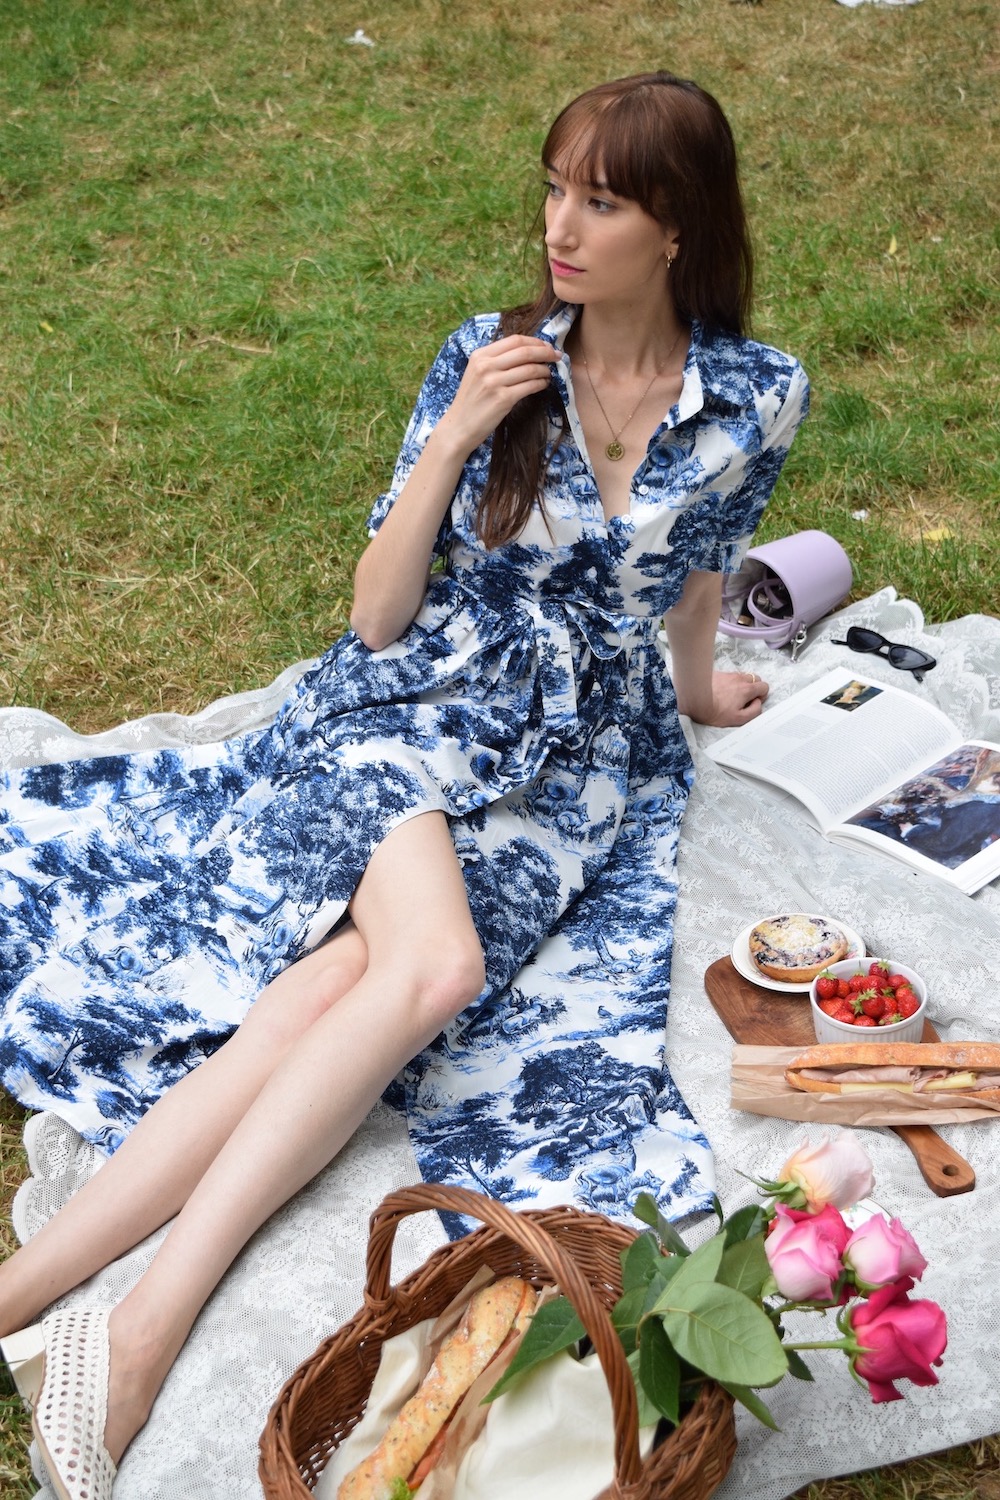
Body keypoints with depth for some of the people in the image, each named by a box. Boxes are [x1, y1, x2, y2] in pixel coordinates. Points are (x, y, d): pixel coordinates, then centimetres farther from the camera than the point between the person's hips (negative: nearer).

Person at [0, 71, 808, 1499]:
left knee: (326, 979, -26)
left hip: (582, 763, 1)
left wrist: (698, 692, 33)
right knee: (434, 960, -32)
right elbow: (377, 617, -5)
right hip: (421, 710, 0)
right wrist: (454, 440, -16)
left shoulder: (756, 398, -3)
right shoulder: (491, 357, -4)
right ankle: (151, 1323, -33)